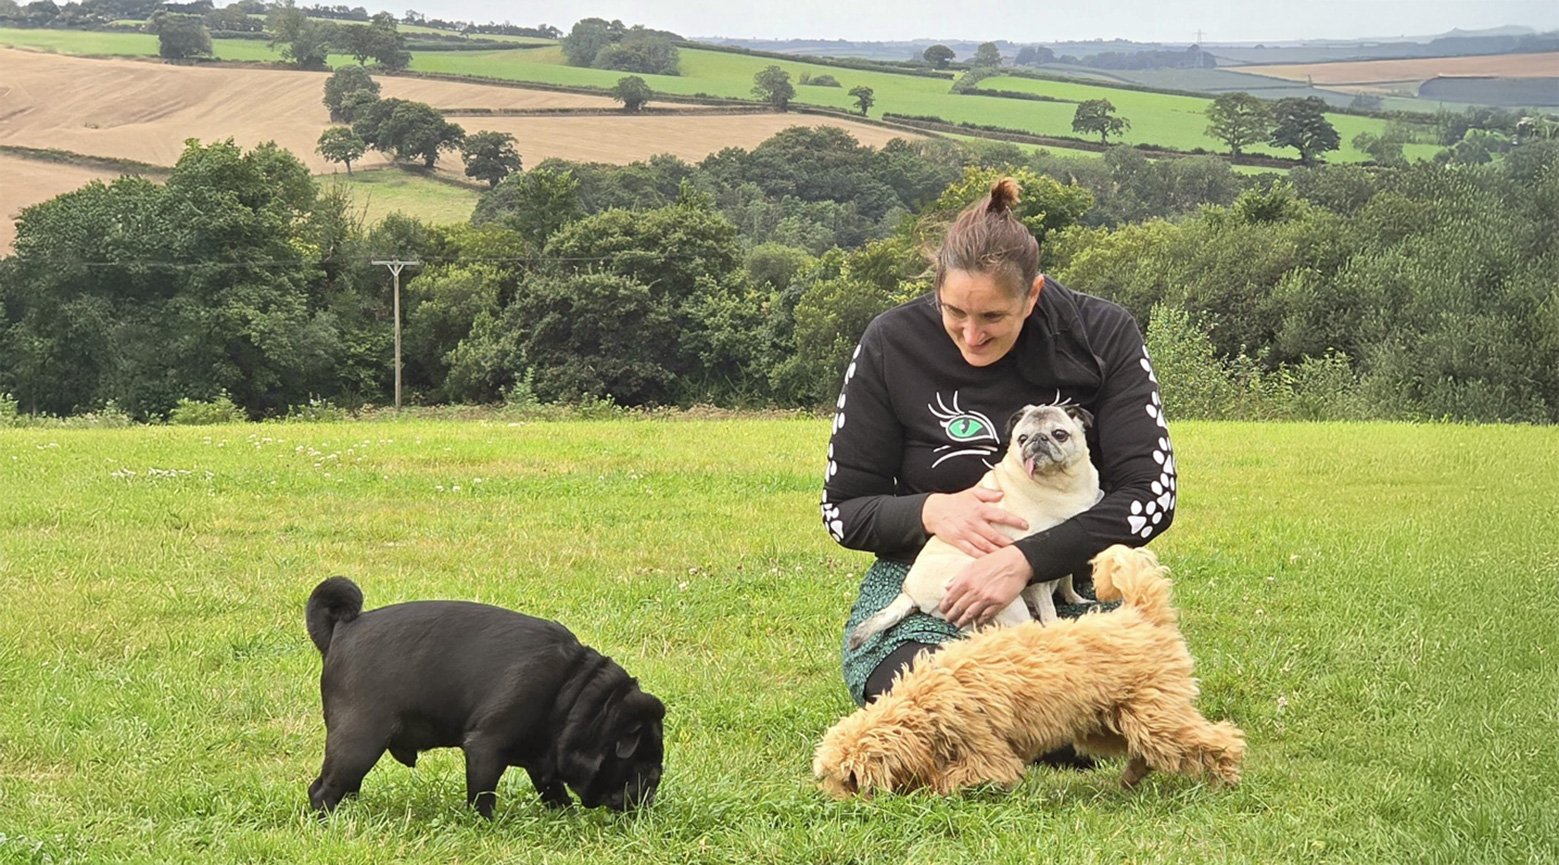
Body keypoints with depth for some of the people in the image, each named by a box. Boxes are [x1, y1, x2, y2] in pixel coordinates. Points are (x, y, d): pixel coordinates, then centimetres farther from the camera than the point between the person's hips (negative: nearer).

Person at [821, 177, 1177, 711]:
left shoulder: (1102, 337, -4)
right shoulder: (892, 345, -4)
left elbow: (1151, 494, -10)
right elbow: (843, 511, 3)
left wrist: (1024, 561, -23)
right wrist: (930, 512, -19)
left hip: (1067, 592, 1)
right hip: (922, 596, -1)